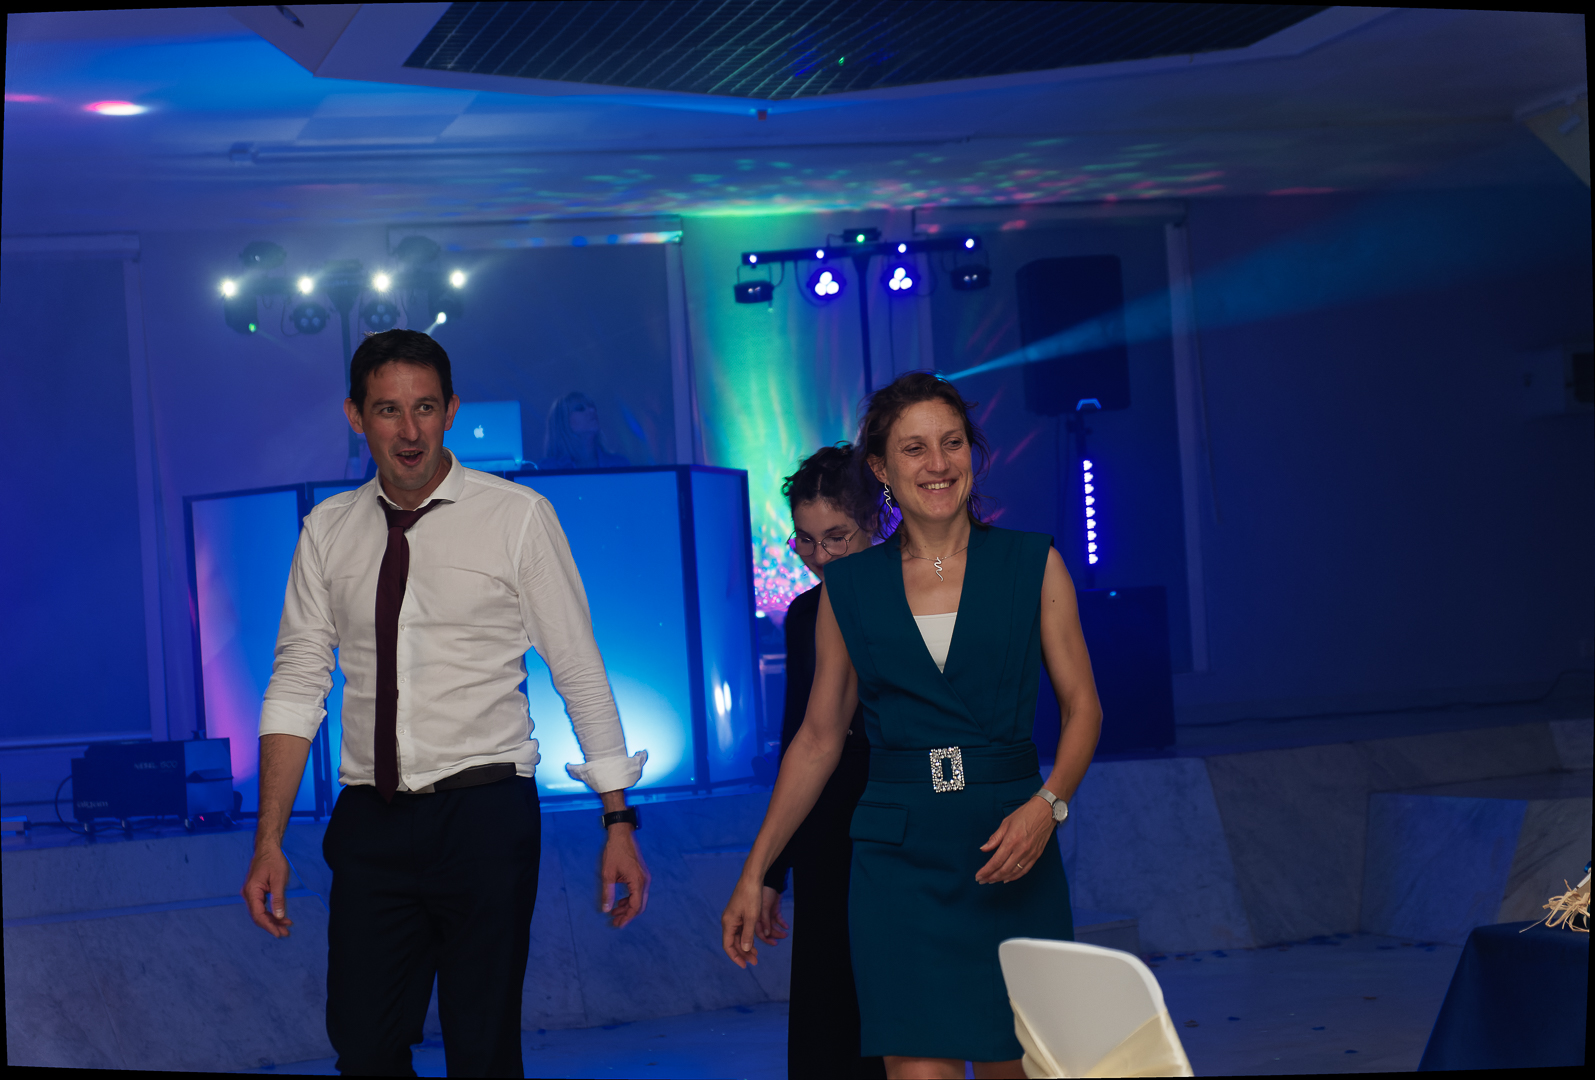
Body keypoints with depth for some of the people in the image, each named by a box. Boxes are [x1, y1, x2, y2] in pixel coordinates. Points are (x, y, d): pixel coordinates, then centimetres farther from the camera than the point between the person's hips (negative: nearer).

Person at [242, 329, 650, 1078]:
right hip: (370, 821, 3)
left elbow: (580, 672, -2)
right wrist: (269, 840, 2)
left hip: (484, 815, -3)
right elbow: (297, 685, 8)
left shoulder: (517, 517, -3)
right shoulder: (328, 531, 8)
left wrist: (618, 821, -4)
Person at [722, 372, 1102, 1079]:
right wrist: (753, 874, 10)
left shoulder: (1033, 564, 5)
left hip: (1010, 851, 0)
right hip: (897, 860, 0)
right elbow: (819, 737, 12)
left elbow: (1081, 705, 5)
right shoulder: (849, 589, 7)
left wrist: (1046, 805, -13)